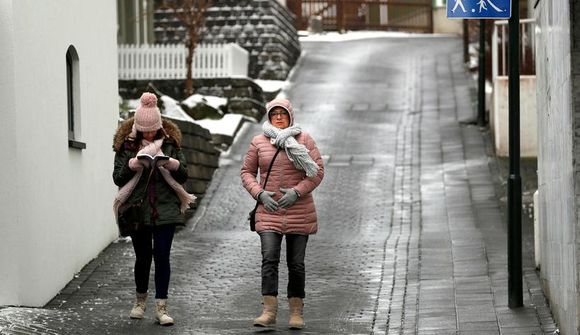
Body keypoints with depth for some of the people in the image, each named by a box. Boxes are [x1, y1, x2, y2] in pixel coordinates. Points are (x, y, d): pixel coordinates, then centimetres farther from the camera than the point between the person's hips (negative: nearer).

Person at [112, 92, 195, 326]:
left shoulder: (169, 143, 5)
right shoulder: (126, 145, 1)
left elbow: (183, 176, 5)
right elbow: (117, 178, -3)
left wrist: (173, 164, -16)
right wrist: (133, 164, -19)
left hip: (165, 209, 0)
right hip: (137, 209, 0)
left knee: (162, 255, -6)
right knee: (142, 256, 9)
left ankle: (161, 307, -4)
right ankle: (141, 301, 30)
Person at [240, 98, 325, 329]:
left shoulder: (303, 139, 2)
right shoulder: (259, 142, 5)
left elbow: (318, 171, -1)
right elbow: (246, 172, 10)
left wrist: (297, 191, -14)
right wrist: (260, 193, -7)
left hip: (299, 211, 0)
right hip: (269, 211, 0)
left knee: (296, 263, 5)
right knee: (269, 258, -15)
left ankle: (296, 312, 14)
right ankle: (269, 311, -19)